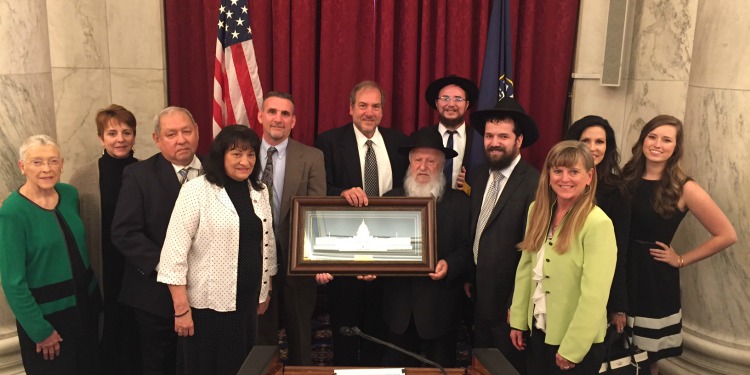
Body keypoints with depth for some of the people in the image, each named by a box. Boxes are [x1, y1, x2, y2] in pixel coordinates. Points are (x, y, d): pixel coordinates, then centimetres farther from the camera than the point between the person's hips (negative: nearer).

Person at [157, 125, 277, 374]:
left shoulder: (260, 192, 7)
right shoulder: (196, 190, -10)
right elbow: (174, 251, -14)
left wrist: (266, 291, 16)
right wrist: (181, 309, -16)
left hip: (247, 303, 5)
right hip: (207, 305, -5)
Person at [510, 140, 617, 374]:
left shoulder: (598, 224, -20)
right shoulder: (537, 211, 1)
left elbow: (594, 296, -20)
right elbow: (526, 268, 4)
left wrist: (571, 349, -17)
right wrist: (518, 320, 5)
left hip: (578, 344, -6)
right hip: (538, 330, 6)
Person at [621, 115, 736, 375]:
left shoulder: (684, 189, -8)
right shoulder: (627, 177, 1)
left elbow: (727, 235, -6)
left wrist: (681, 260, -5)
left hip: (655, 279, -3)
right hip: (621, 272, 3)